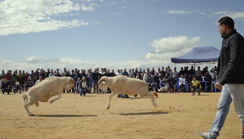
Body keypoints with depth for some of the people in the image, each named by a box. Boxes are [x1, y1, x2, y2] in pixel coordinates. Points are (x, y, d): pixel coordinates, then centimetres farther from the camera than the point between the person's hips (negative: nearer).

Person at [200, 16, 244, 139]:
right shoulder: (228, 39, 17)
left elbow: (234, 62, -22)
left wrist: (222, 81, -23)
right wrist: (222, 80, 18)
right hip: (229, 80, 11)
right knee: (222, 106, 13)